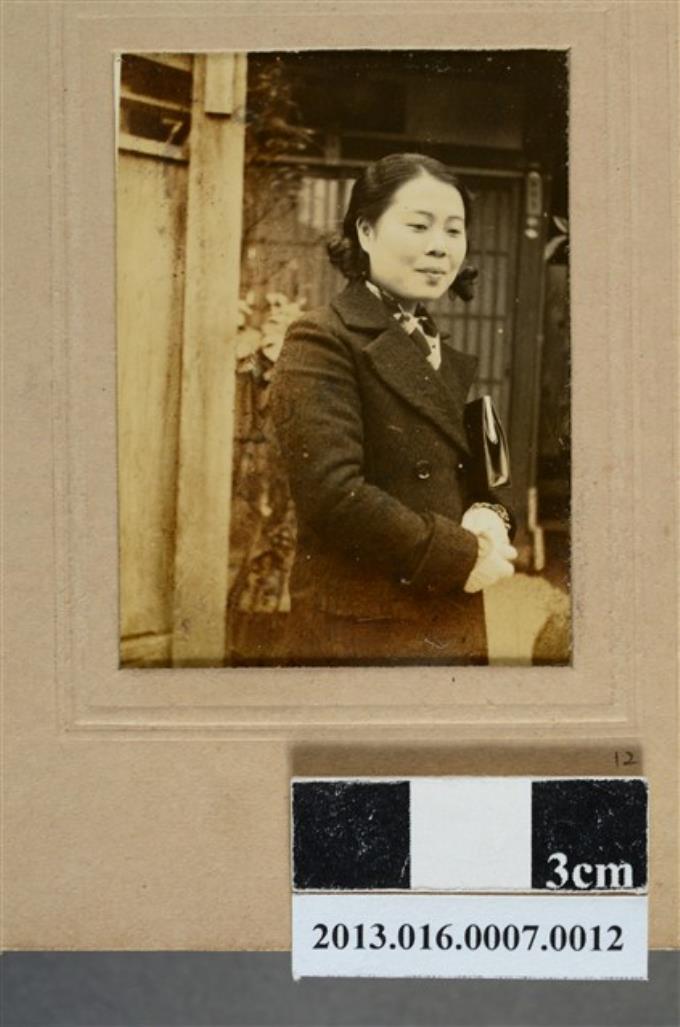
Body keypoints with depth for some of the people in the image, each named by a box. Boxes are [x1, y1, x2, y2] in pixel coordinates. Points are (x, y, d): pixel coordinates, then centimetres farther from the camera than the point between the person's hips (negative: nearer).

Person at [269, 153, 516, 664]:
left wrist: (488, 517, -7)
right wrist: (463, 556, -15)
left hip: (453, 623, 7)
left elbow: (476, 473, 16)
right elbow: (332, 495, -21)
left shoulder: (443, 355, 13)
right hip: (364, 630, -7)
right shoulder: (323, 342, -11)